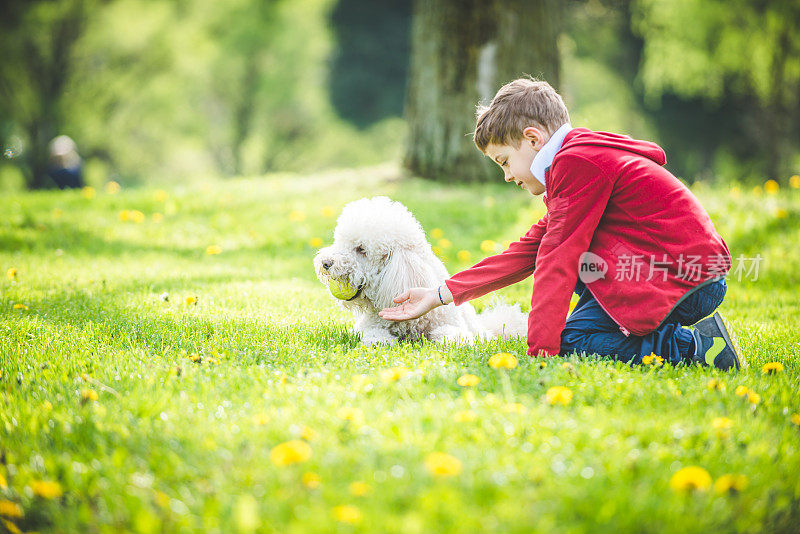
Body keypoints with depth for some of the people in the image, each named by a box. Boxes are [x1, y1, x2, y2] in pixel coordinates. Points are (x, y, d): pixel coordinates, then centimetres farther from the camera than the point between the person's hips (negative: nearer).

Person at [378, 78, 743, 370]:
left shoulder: (578, 161, -11)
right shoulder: (582, 159, 22)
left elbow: (558, 258, -16)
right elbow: (525, 253, 22)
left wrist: (540, 349, -17)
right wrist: (440, 295, 20)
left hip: (685, 278, -10)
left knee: (571, 341, -10)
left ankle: (695, 345, -17)